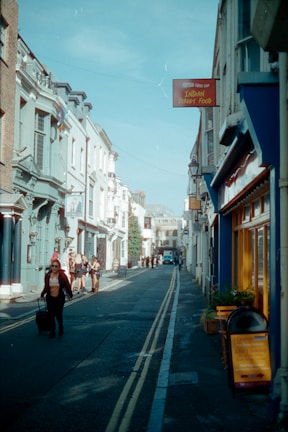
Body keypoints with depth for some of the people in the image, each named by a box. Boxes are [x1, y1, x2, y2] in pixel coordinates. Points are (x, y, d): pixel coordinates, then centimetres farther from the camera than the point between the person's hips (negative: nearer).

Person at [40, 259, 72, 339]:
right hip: (50, 298, 3)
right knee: (51, 314, 4)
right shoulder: (48, 275, 2)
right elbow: (46, 287, 11)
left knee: (58, 314, -3)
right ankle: (53, 331, 18)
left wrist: (70, 295, 0)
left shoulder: (62, 275, -7)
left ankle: (60, 326, 29)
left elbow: (67, 285, -2)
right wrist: (42, 295, 9)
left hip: (59, 298, -3)